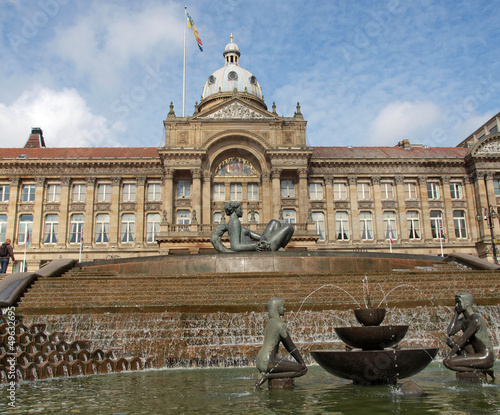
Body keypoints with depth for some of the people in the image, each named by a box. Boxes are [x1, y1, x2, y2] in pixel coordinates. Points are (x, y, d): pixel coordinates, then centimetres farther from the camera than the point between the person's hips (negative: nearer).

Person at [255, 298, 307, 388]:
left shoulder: (270, 322, 16)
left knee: (298, 365, 23)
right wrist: (302, 362, 2)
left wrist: (300, 361, 20)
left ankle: (266, 374, 9)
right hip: (267, 362, -10)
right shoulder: (280, 325, -14)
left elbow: (288, 346, 19)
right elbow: (291, 347, -9)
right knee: (303, 369, -12)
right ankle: (269, 376, -13)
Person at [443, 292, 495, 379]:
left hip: (486, 358, -9)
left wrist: (448, 356, -18)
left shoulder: (476, 319, -17)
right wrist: (456, 313, 1)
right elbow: (449, 332, -6)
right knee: (451, 339, -6)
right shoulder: (462, 320, 10)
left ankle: (482, 370, -7)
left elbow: (463, 339, -19)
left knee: (448, 362, -18)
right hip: (476, 354, 9)